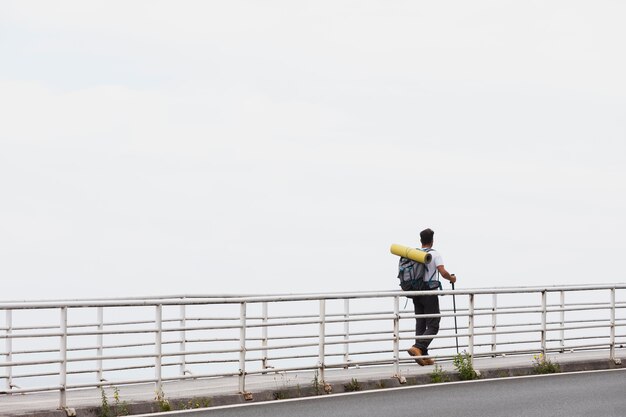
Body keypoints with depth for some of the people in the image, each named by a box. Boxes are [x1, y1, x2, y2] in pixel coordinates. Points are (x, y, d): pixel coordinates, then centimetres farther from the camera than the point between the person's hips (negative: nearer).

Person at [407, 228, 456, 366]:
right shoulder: (434, 254, -8)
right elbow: (443, 273, -17)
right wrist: (452, 278, 3)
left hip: (416, 294, 6)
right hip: (430, 294, -6)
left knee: (420, 325, 9)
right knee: (433, 326, -3)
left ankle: (424, 356, 7)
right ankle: (417, 348, -22)